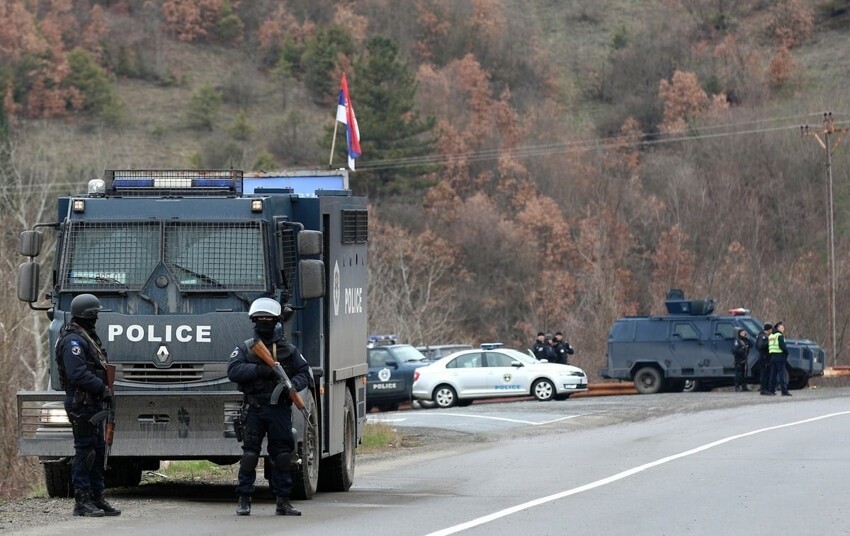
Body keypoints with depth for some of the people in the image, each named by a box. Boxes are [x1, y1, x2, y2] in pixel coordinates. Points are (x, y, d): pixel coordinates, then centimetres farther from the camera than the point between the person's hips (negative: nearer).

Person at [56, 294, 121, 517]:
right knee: (85, 451, -8)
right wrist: (102, 388, -19)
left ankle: (97, 498, 18)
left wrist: (103, 389, 10)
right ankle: (82, 501, -5)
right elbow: (78, 374, -24)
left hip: (92, 403, 10)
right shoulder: (73, 340, -15)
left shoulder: (87, 337, 19)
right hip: (81, 404, -10)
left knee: (98, 449, 13)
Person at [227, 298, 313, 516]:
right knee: (250, 453, -4)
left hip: (280, 409, 1)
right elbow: (233, 370, -8)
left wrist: (293, 385, -13)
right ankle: (244, 500, 1)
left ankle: (283, 501, 7)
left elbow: (305, 373, 9)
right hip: (254, 409, -1)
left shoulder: (289, 350, 11)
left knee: (282, 455, 2)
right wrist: (259, 370, -19)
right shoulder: (245, 348, 7)